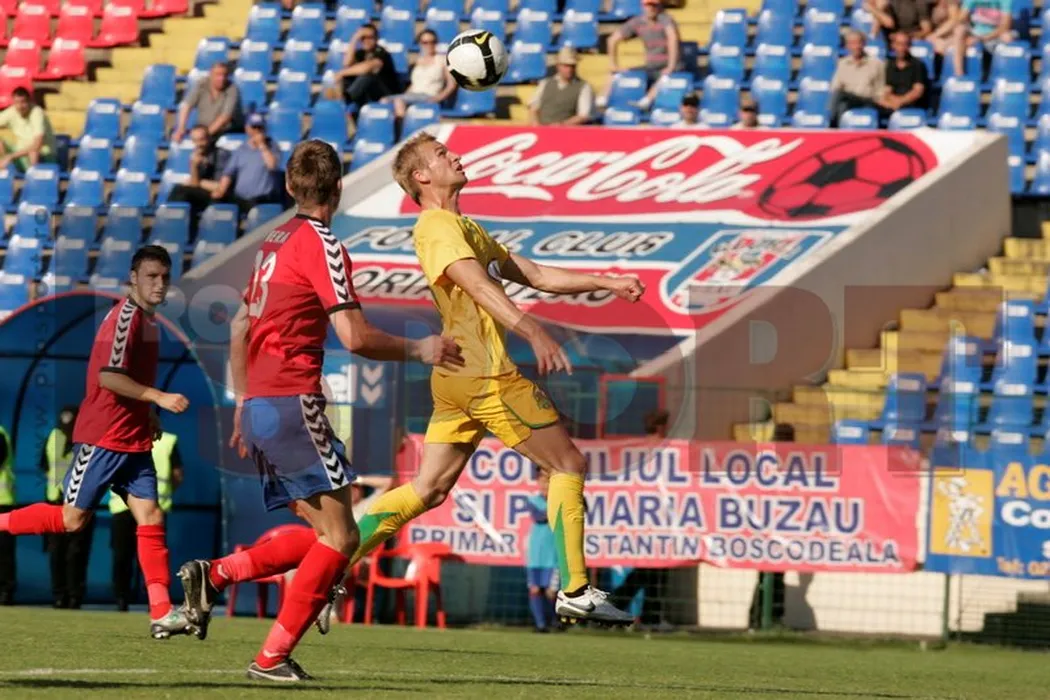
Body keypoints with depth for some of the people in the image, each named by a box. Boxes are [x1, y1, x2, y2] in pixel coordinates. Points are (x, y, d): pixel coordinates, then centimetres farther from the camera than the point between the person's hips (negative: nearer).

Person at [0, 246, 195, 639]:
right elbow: (108, 376, -23)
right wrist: (158, 398, -25)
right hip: (103, 437, -9)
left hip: (133, 440, 9)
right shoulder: (125, 317, -14)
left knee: (150, 516, -3)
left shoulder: (146, 321, 15)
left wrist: (147, 414, 14)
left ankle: (162, 614, -8)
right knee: (73, 518, -3)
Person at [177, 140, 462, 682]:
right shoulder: (321, 245, -9)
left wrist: (244, 404, 30)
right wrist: (418, 350, -1)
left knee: (325, 533, 12)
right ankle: (273, 657, -10)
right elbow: (355, 336, -16)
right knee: (340, 537, -6)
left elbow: (239, 329, 24)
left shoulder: (275, 242, 17)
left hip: (259, 407, 9)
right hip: (292, 404, -9)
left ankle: (214, 575, 1)